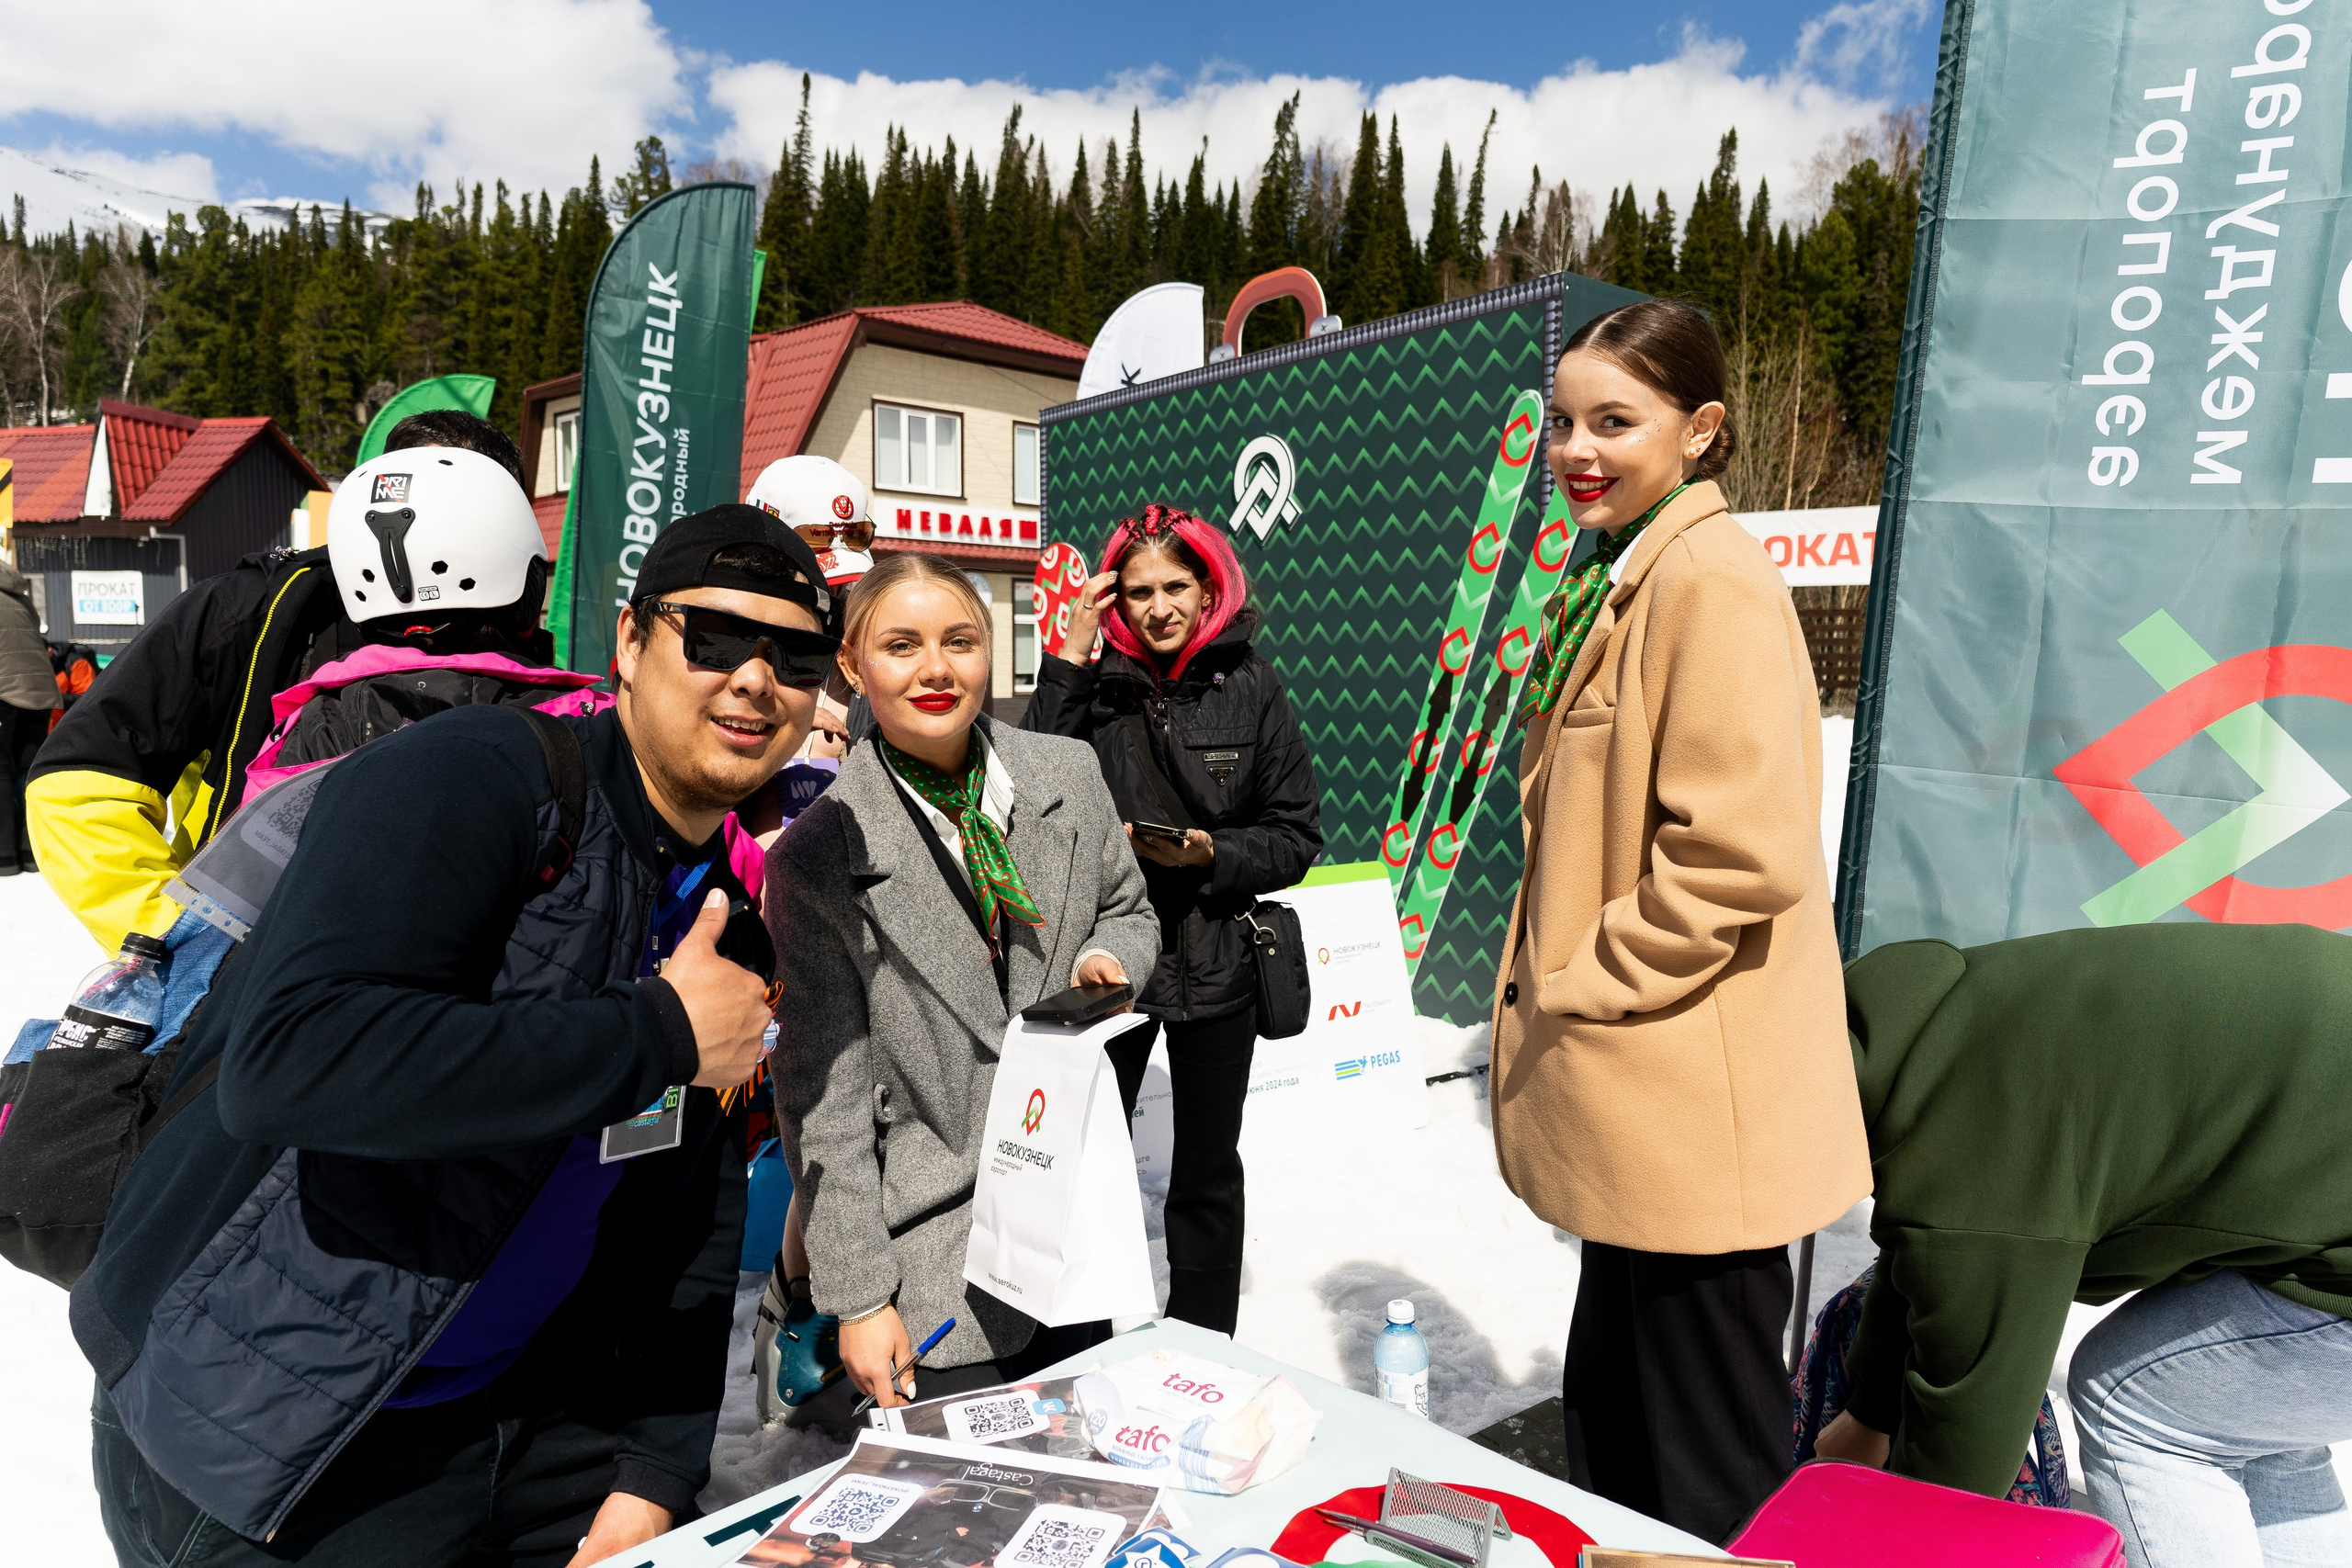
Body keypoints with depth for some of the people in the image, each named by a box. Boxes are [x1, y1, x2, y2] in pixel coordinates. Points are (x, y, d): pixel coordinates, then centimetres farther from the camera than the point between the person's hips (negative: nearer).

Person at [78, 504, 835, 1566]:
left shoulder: (727, 919, 2)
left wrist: (657, 1470, -1)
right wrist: (654, 1037, -28)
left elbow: (694, 1219, 6)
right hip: (256, 1430, -6)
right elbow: (285, 1059, -35)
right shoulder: (472, 776, -21)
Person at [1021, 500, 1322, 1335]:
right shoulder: (1095, 684, -2)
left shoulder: (1250, 686, -3)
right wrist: (1067, 662, -17)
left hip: (1216, 965, 0)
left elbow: (1298, 837, 0)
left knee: (1207, 1174, 15)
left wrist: (1212, 854, -17)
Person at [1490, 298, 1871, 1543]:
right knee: (1610, 1425, 26)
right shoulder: (1615, 579, 14)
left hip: (1694, 1105, -10)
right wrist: (1551, 980, 14)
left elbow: (1743, 852, -25)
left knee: (1705, 1480, 10)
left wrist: (1580, 986, -15)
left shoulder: (1712, 577, -17)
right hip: (1634, 1107, 10)